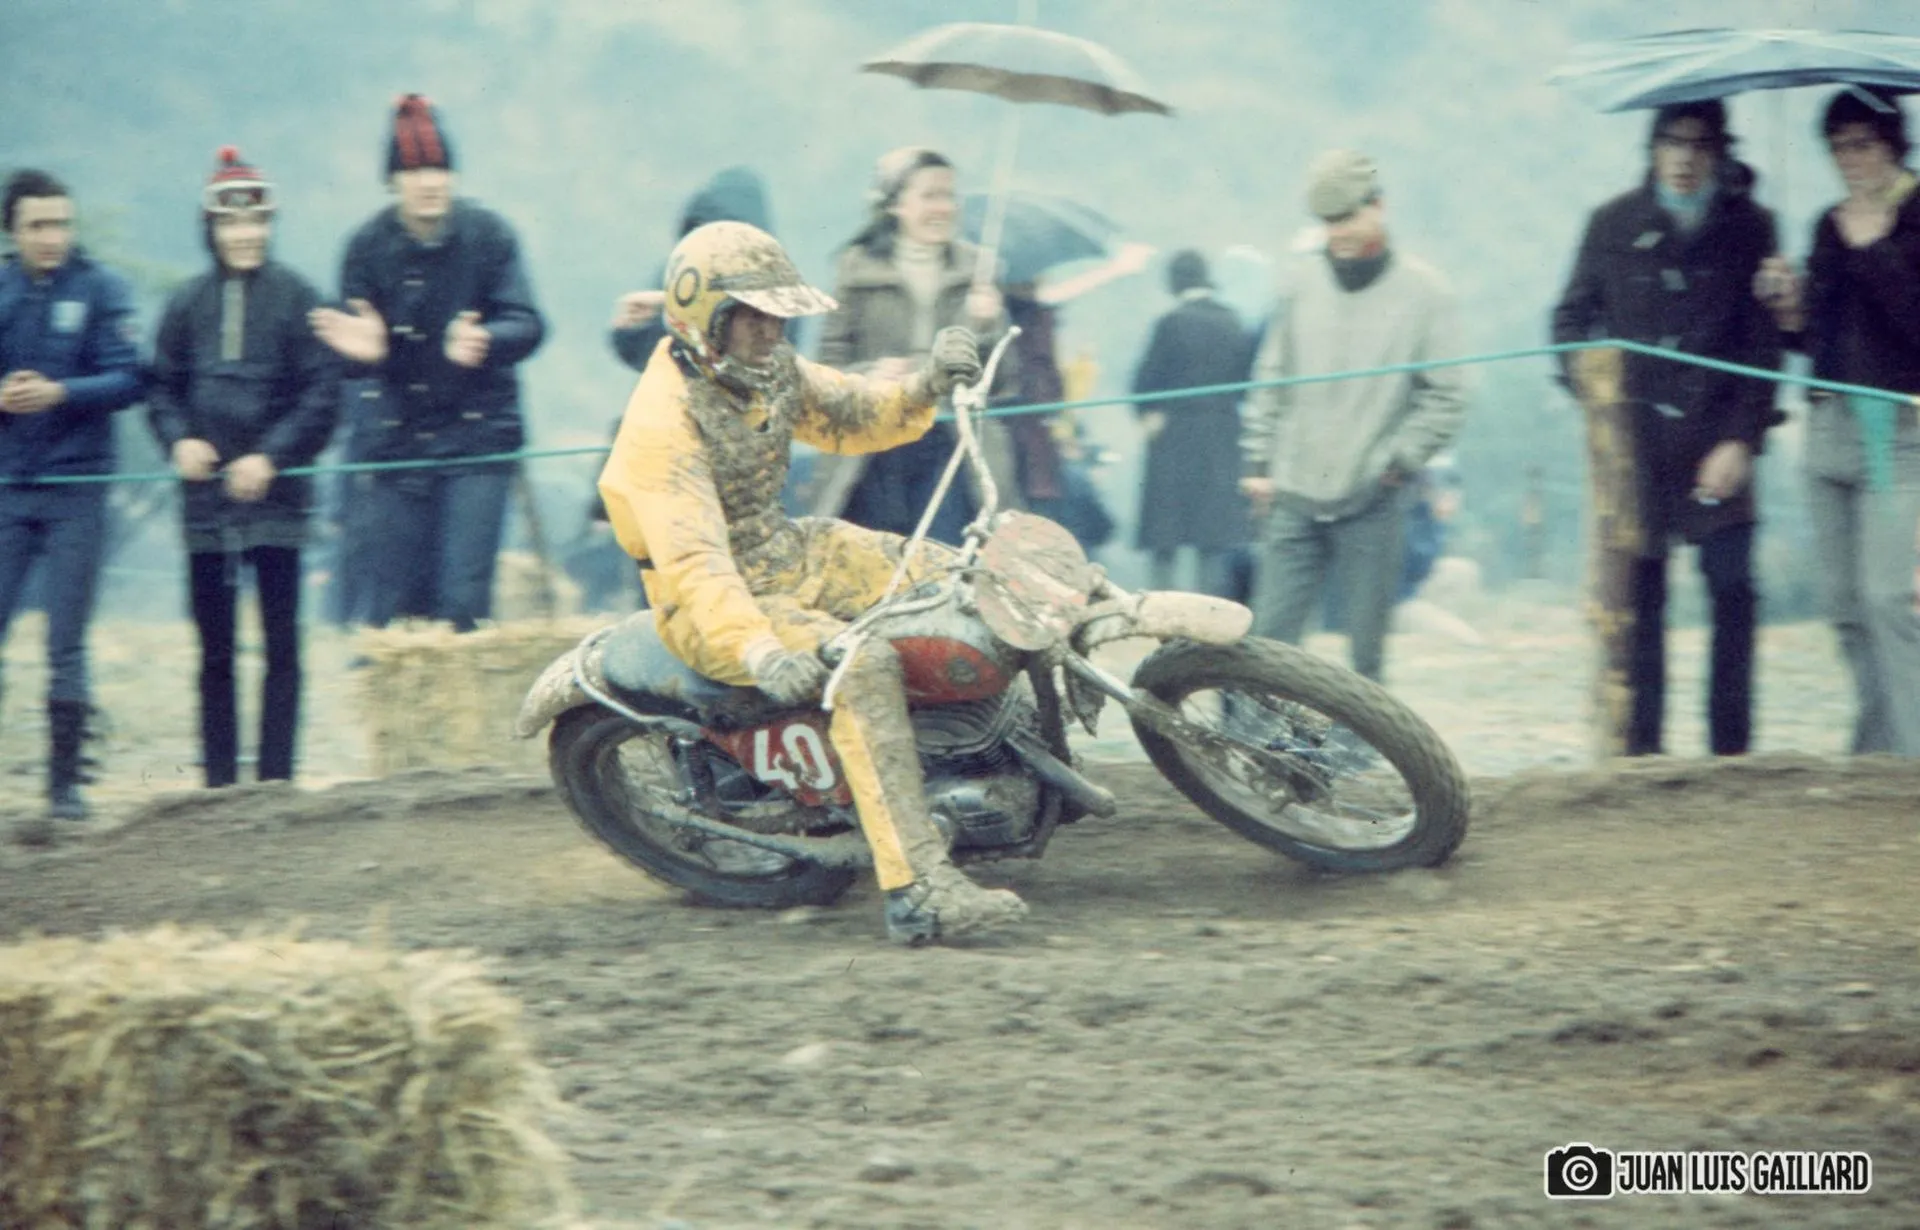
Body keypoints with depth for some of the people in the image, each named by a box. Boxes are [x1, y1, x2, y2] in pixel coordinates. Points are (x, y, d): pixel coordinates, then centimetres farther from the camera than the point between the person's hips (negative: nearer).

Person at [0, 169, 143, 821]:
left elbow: (126, 379, -7)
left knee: (66, 645, 2)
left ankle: (65, 783, 9)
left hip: (76, 488, -2)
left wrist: (59, 393, -21)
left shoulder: (100, 290, -2)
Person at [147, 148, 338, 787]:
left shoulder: (296, 298, -2)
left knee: (281, 643, -1)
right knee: (214, 649, 6)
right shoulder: (187, 305, 7)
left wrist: (272, 456, -14)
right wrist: (179, 440, -9)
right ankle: (218, 781, 10)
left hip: (275, 495, -3)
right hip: (205, 496, 3)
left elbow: (322, 397, -4)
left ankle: (276, 778, 1)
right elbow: (162, 390, 11)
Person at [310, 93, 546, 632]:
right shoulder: (369, 246, 0)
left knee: (463, 599, -12)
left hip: (477, 442, -2)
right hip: (399, 442, 2)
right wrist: (366, 350, -24)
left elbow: (526, 324, -11)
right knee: (395, 601, 4)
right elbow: (352, 352, 1)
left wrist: (484, 342, -32)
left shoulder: (487, 235, -4)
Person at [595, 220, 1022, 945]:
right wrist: (758, 651, -49)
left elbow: (854, 419, 17)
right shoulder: (664, 421, -25)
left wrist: (927, 386, -4)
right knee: (864, 666, -33)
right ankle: (917, 891, -40)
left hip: (789, 552, 9)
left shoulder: (770, 371, 2)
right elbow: (693, 559, -35)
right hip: (713, 603, -9)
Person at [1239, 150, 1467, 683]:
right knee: (1268, 637, -4)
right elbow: (1271, 379, 14)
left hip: (1374, 504, -2)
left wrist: (1396, 462, -8)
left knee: (1367, 649, 1)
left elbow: (1445, 399, 1)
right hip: (1295, 501, 2)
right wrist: (1258, 463, 8)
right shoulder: (1304, 279, 8)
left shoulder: (1424, 290, 0)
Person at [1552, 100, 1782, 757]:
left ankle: (1731, 748, 2)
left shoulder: (1748, 228, 3)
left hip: (1717, 444, -1)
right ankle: (1640, 747, 5)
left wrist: (1740, 440, -7)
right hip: (1635, 443, 1)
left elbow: (1763, 348, 1)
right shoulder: (1614, 224, 6)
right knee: (1639, 599, 1)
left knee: (1733, 592, -5)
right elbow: (1571, 320, 14)